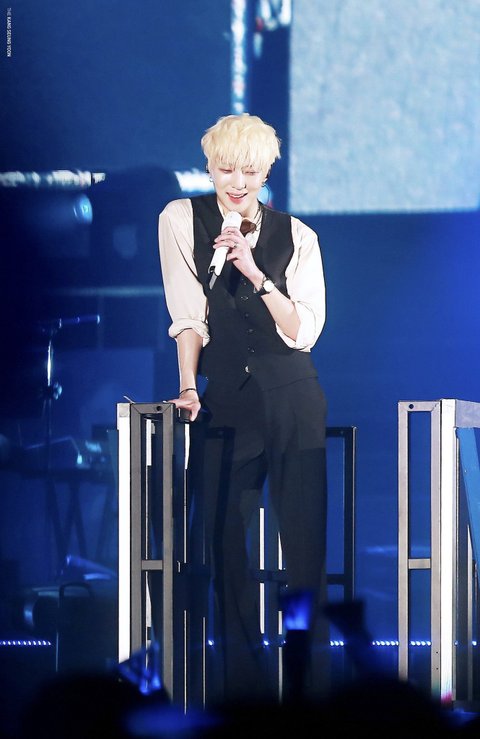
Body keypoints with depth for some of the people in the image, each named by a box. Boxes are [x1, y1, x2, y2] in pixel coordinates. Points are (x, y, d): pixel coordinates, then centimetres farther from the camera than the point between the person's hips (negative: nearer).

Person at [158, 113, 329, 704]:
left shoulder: (296, 235, 5)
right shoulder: (182, 219, 4)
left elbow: (304, 330, -3)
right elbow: (188, 312, -2)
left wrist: (254, 272, -14)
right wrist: (188, 385, -13)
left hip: (292, 398, 0)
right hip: (225, 400, 0)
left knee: (305, 543, -5)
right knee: (227, 542, -1)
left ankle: (311, 688, -3)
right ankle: (242, 684, 4)